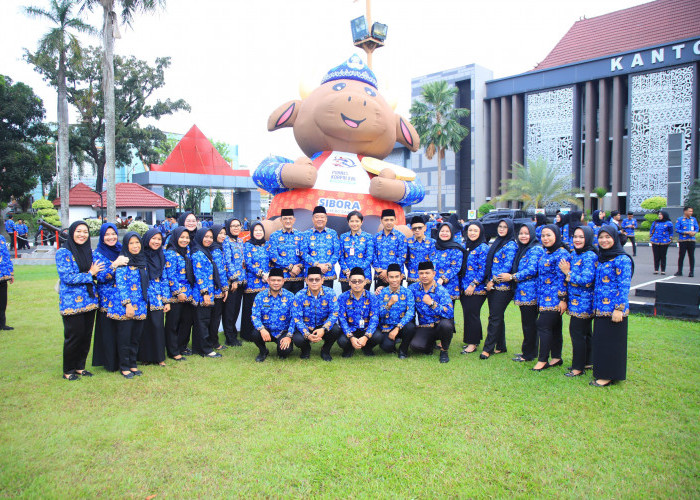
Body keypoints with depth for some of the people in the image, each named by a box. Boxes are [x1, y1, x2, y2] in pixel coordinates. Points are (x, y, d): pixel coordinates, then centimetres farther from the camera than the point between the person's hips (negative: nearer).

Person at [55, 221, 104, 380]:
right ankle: (68, 370, 16)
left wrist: (95, 272, -3)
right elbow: (67, 277, -15)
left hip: (89, 301, 6)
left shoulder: (89, 252, 11)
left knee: (86, 335, 10)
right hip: (72, 302, -6)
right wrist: (90, 274, -9)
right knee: (73, 336, 0)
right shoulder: (63, 253, -7)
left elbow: (95, 274, 18)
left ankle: (79, 366, 25)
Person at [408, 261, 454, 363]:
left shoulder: (441, 291, -12)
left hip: (440, 325, -2)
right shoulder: (414, 288, 0)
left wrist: (432, 303, -30)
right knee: (415, 345, -26)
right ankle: (431, 343, 12)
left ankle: (444, 351, -7)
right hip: (424, 327, 2)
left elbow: (450, 313, -23)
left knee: (446, 324, -37)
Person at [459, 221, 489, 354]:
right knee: (467, 314, 10)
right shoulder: (466, 246, 14)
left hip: (477, 288, -7)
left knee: (472, 314, -4)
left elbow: (483, 269, -13)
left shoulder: (483, 248, -8)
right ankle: (469, 340, 22)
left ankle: (473, 343, 6)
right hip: (464, 288, 7)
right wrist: (461, 285, 12)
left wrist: (473, 284, -16)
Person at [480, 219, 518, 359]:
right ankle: (501, 346, 21)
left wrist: (494, 281, -15)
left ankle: (488, 348, 1)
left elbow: (507, 266, -16)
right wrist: (488, 280, 10)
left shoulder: (511, 245, -9)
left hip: (502, 286, -8)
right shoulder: (497, 243, 16)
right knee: (497, 317, 12)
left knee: (495, 317, -4)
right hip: (492, 285, 8)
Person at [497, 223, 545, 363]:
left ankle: (528, 354, 6)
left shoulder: (536, 249, -11)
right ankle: (528, 351, 23)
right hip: (523, 292, 9)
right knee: (527, 323, 14)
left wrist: (512, 277, -15)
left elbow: (532, 270, -20)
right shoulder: (522, 249, 18)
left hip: (530, 292, -9)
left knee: (529, 324, -2)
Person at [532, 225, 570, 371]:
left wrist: (562, 299, -18)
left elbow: (562, 278, -17)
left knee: (543, 325, -8)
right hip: (544, 297, 8)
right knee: (554, 327, 14)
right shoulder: (546, 253, 14)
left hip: (554, 298, -8)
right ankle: (556, 358, 22)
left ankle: (543, 360, 0)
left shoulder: (561, 253, -13)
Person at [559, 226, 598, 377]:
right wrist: (567, 273, -1)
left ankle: (578, 367, 5)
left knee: (577, 332, -4)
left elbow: (586, 280, -24)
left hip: (582, 302, -9)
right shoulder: (574, 254, 11)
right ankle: (587, 362, 28)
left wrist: (568, 273, -15)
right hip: (575, 301, 9)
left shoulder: (590, 256, -17)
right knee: (585, 332, 17)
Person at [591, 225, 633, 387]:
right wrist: (595, 305, 18)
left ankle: (609, 375, 9)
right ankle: (601, 373, 23)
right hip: (600, 308, 8)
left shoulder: (622, 260, -12)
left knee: (611, 342, 0)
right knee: (599, 341, 13)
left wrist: (619, 308, -19)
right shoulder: (601, 259, 14)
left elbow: (624, 286, -16)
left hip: (613, 309, -8)